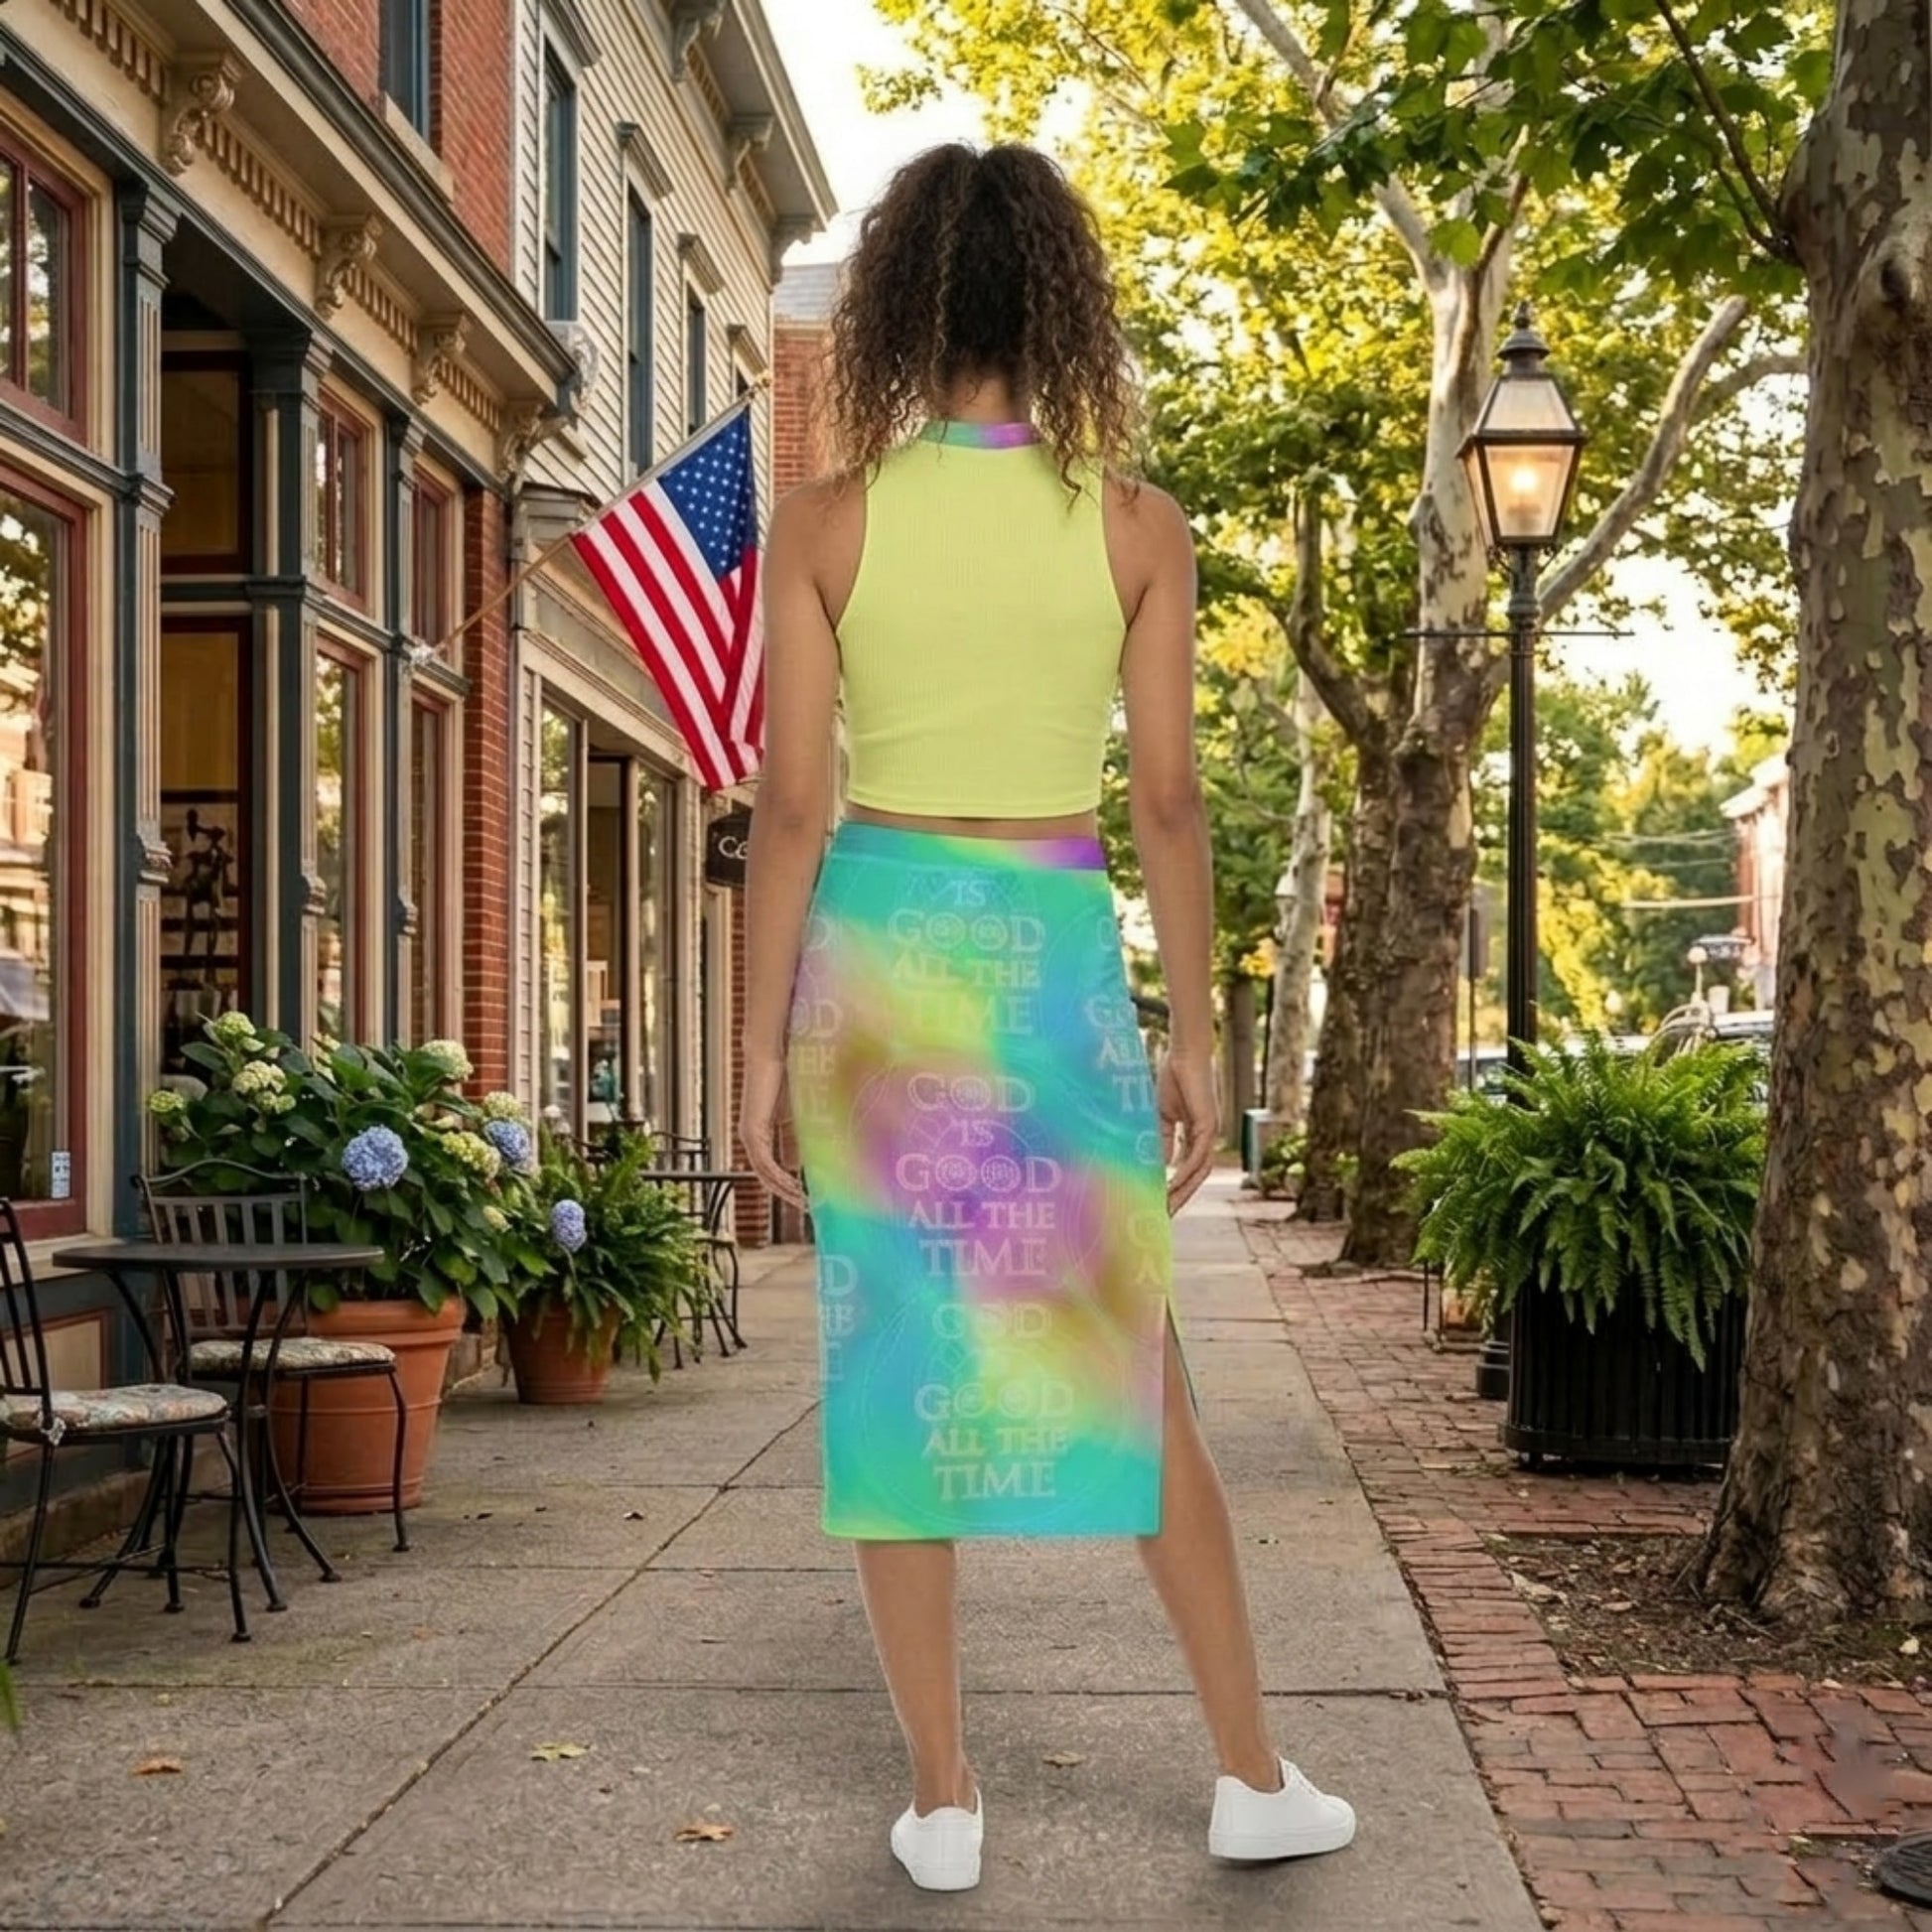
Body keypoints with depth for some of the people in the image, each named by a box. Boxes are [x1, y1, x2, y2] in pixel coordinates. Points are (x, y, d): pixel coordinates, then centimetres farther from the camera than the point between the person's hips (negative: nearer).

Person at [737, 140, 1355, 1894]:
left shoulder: (824, 523, -3)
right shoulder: (1137, 525, -2)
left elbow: (793, 807, -5)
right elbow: (1168, 803, -2)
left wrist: (765, 1045, 1)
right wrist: (1195, 1039, 5)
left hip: (875, 950, 0)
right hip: (1056, 959, 0)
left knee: (898, 1367, 7)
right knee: (1136, 1366, 11)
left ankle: (943, 1800, 14)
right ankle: (1254, 1774, 20)